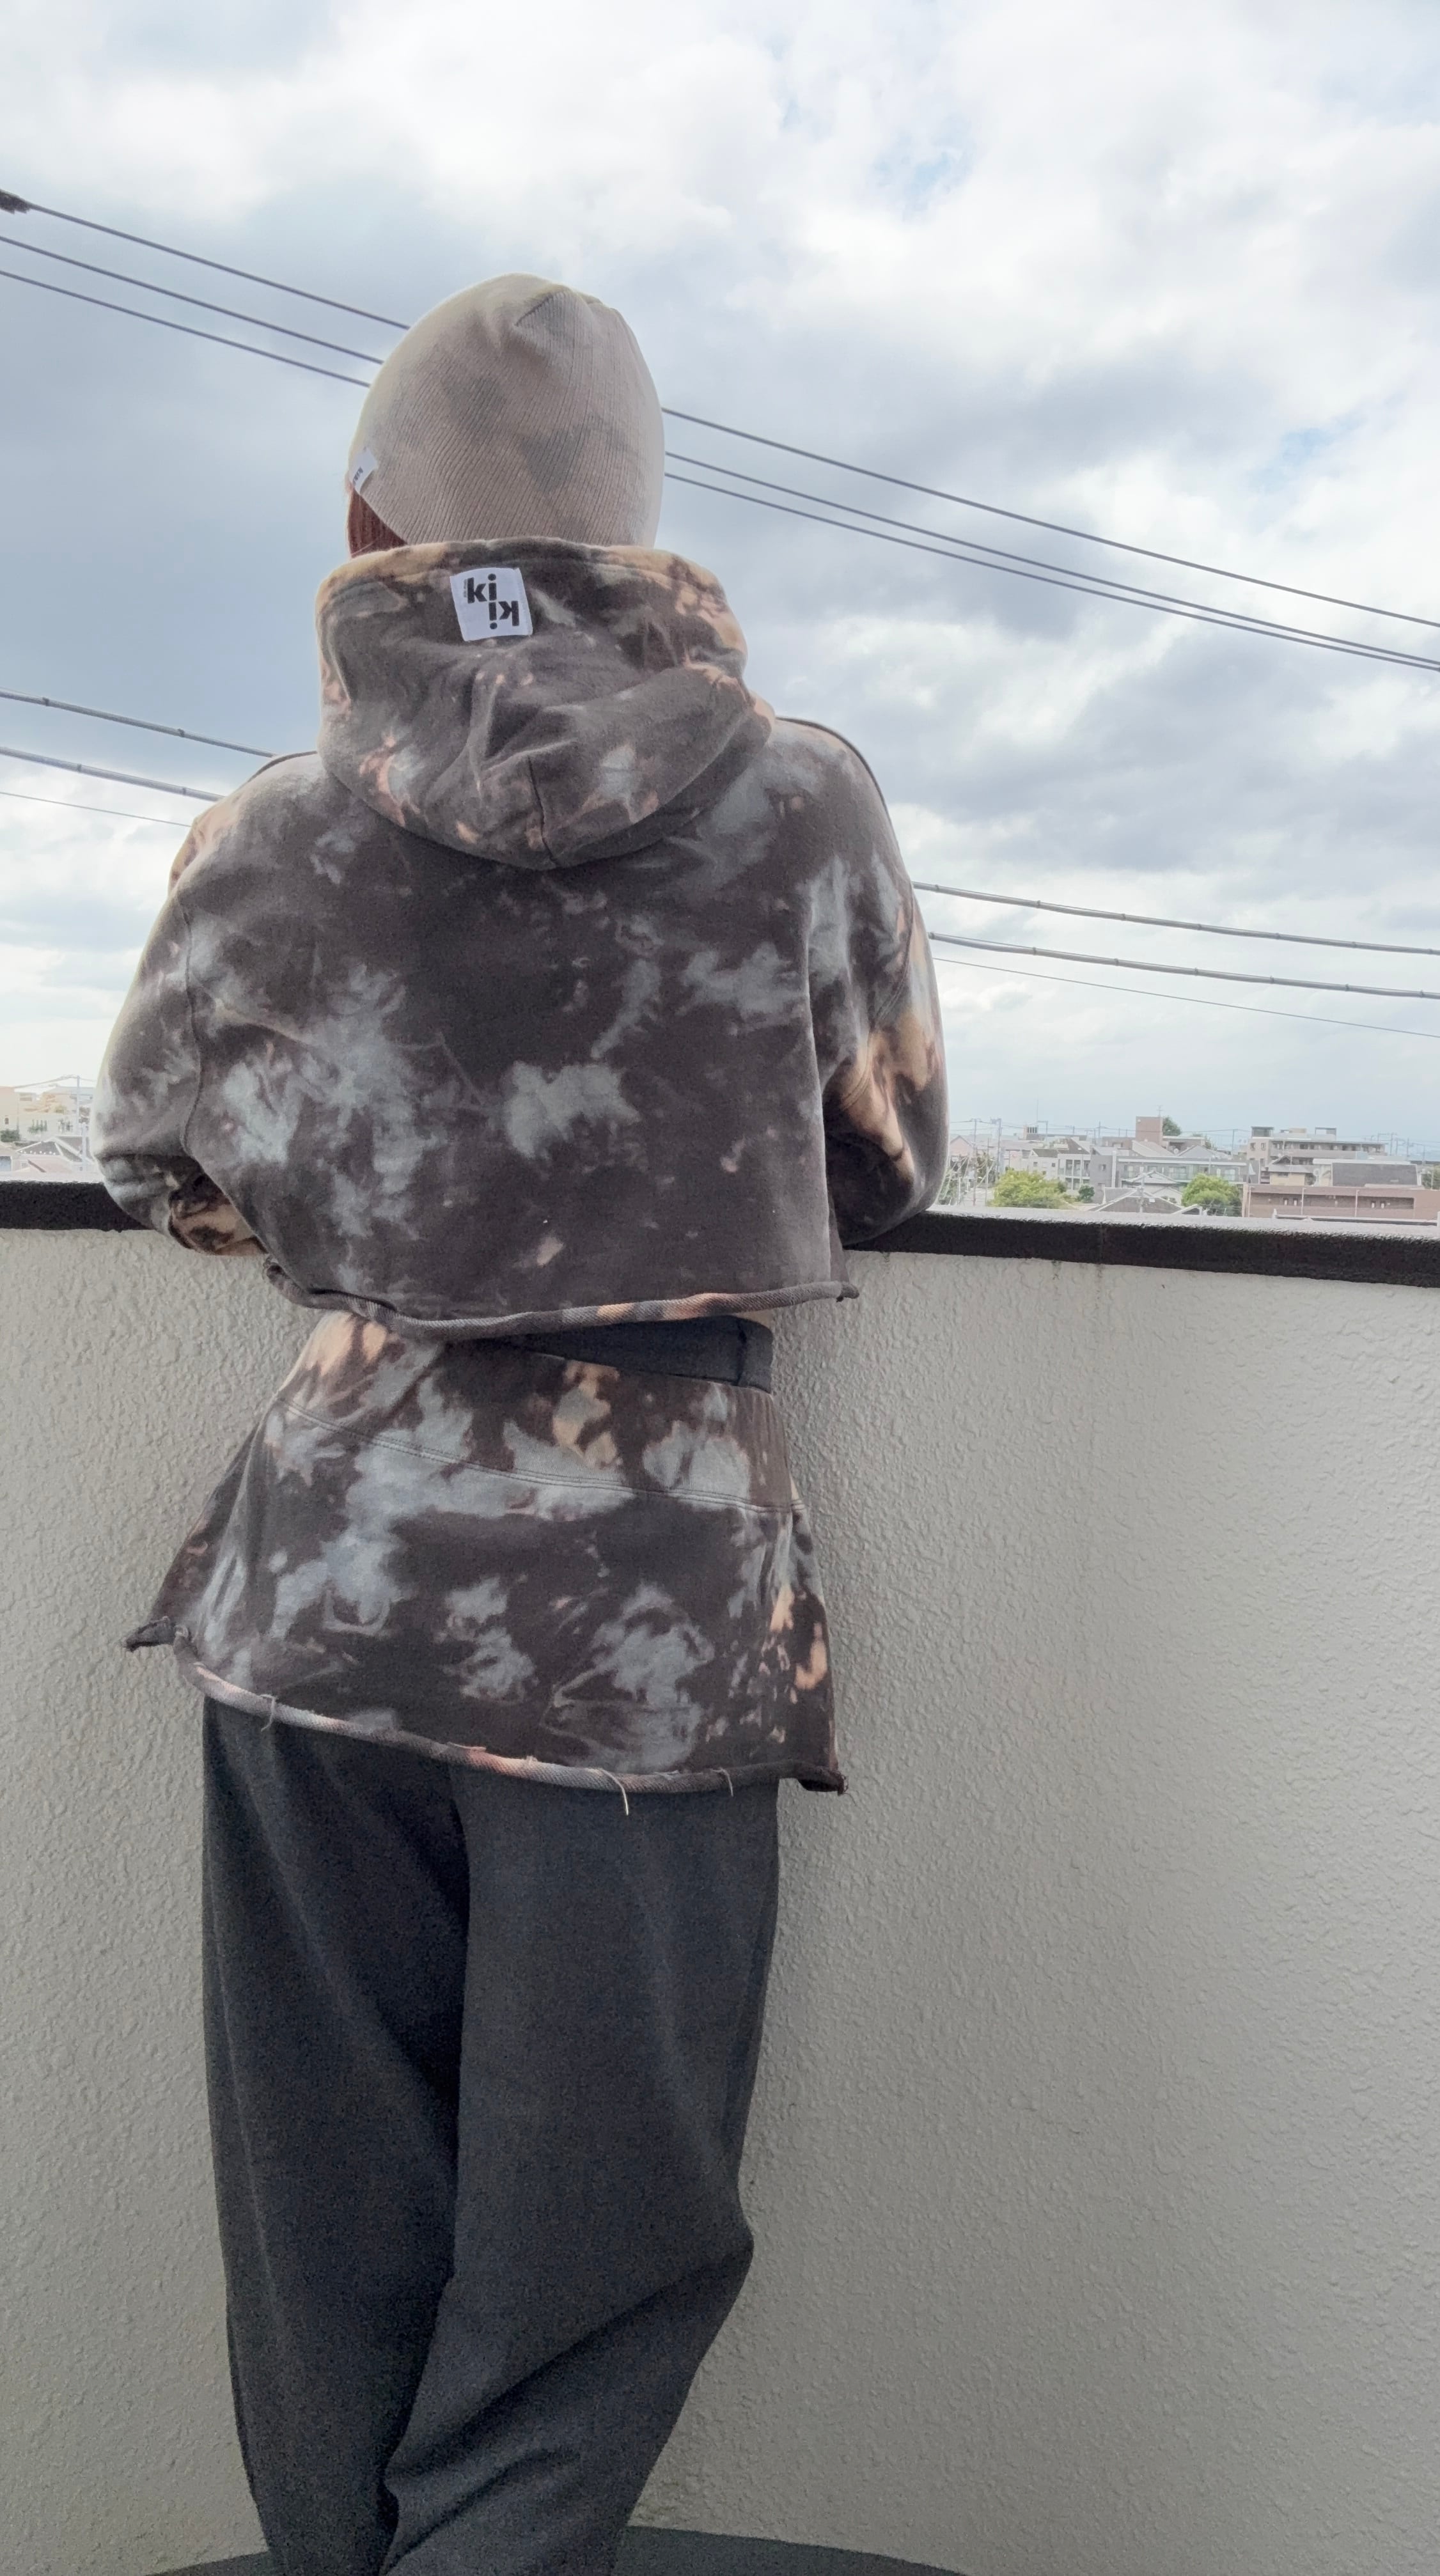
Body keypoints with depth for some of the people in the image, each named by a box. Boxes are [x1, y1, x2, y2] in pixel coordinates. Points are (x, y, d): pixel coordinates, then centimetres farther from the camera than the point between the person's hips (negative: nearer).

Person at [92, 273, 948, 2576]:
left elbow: (159, 1169, 17)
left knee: (332, 2246, 20)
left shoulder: (268, 843, 1)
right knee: (586, 2275, 14)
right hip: (661, 1606, -1)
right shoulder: (804, 807, -1)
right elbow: (891, 1163, 12)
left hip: (328, 1585, 2)